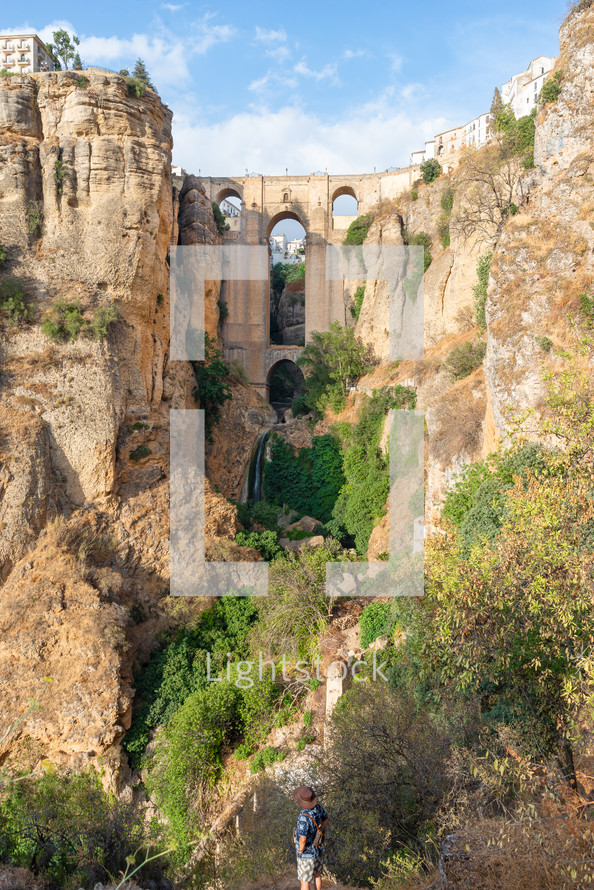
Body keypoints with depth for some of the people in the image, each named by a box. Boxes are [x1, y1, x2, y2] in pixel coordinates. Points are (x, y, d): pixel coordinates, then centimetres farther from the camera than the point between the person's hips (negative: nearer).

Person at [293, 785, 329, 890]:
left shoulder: (304, 817, -39)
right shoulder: (317, 806, -16)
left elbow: (302, 839, -39)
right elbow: (326, 818, 3)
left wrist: (301, 850, -18)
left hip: (307, 854, -7)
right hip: (317, 849, 7)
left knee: (304, 881, 13)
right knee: (316, 875, 27)